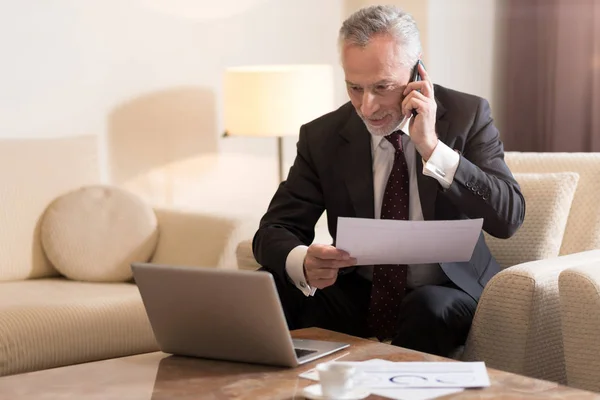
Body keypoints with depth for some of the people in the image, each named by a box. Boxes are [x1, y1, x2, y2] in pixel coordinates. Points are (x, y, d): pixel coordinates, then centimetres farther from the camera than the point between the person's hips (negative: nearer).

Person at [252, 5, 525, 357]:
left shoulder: (467, 116, -7)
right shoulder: (322, 137, -3)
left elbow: (508, 218, -17)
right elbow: (274, 231, -5)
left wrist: (431, 147, -26)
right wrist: (303, 263, -30)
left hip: (448, 292, -1)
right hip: (356, 298, 2)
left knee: (430, 306, -35)